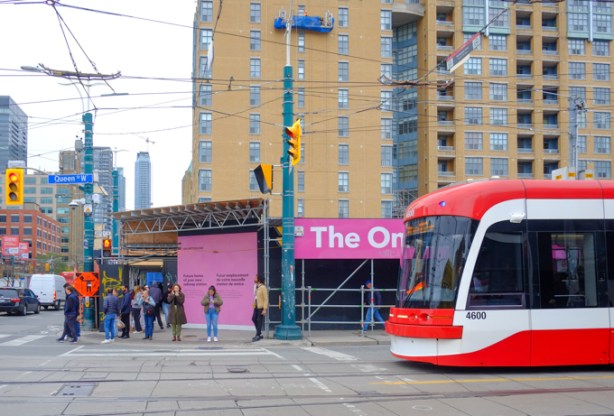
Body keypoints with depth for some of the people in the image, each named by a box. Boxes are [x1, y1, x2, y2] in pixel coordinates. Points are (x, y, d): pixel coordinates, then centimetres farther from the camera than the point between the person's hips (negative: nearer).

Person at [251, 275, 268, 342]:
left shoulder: (263, 287, -12)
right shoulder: (257, 287, 11)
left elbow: (266, 299, -13)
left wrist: (264, 309, -17)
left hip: (261, 307, -8)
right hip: (256, 306, 8)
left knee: (259, 321, -2)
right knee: (254, 319, 8)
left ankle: (258, 335, 5)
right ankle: (259, 334, 21)